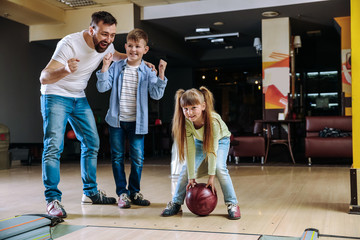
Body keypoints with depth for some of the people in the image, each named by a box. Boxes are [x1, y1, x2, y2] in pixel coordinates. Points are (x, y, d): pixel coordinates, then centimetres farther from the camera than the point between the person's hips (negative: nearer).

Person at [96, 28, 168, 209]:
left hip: (137, 121, 0)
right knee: (117, 157, 5)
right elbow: (102, 87, -4)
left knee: (138, 158, 3)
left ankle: (134, 192, 20)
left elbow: (156, 95, -8)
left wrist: (161, 74, -18)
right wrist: (105, 67, -14)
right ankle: (122, 193, 16)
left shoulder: (147, 72, 0)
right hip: (117, 120, 1)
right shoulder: (116, 67, 2)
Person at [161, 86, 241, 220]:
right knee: (187, 169, -10)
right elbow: (190, 150, -27)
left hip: (220, 140, -3)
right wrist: (191, 177, -26)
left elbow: (212, 149, -33)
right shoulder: (186, 122, -31)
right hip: (199, 141, 3)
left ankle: (232, 204, -11)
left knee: (219, 168, -24)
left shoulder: (213, 120, -40)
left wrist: (211, 177, -29)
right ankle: (176, 203, 5)